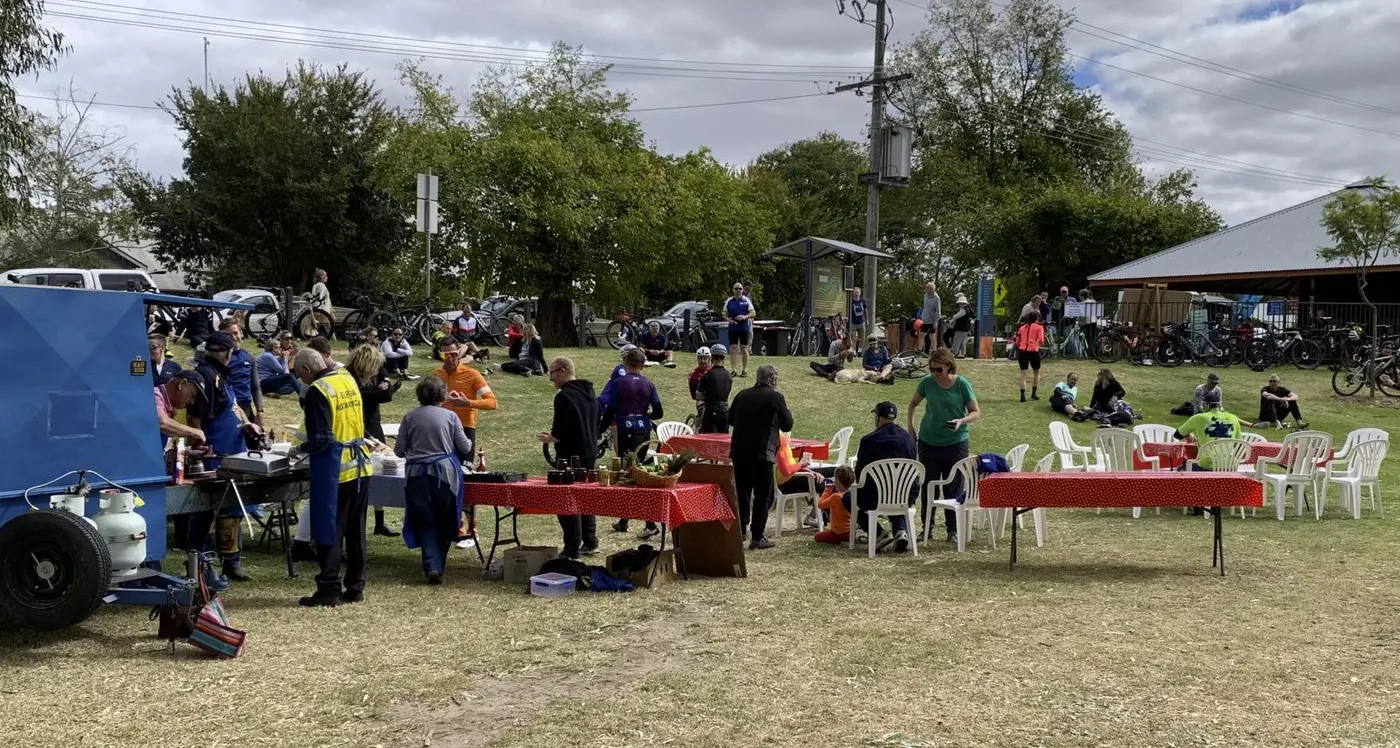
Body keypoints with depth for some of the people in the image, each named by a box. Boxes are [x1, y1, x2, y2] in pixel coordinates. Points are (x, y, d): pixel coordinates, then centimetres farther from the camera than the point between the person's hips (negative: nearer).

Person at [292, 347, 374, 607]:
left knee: (329, 531, 1)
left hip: (334, 470, -7)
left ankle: (329, 590, 4)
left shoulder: (317, 391, -15)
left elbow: (320, 440, -19)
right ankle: (355, 587, 18)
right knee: (355, 530, 12)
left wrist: (301, 448, 2)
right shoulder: (348, 379, 8)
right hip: (359, 465, 7)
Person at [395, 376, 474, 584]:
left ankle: (432, 566, -9)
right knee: (444, 522, 14)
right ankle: (439, 565, 20)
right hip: (444, 473, -1)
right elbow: (465, 447, 3)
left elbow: (399, 450, 5)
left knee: (424, 522, 5)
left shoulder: (410, 417, 2)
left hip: (416, 474, 1)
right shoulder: (450, 416, -1)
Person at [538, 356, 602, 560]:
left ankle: (572, 551, -2)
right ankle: (590, 543, 28)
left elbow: (561, 433, -23)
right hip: (590, 455, 9)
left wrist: (548, 438, -2)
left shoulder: (565, 396, -19)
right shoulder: (589, 393, 11)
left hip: (571, 457, -9)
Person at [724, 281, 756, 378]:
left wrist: (745, 317, -17)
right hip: (733, 328, 2)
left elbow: (753, 313, 0)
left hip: (744, 328, -1)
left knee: (744, 348, 2)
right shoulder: (729, 301, 6)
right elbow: (725, 314, 11)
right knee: (733, 348, -1)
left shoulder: (746, 300, 1)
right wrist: (728, 319, -10)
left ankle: (744, 370, 10)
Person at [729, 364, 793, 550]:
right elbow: (787, 425, 0)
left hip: (739, 452, 5)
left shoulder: (742, 395, 6)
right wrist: (784, 409, 16)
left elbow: (730, 419, 17)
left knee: (741, 493, 14)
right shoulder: (775, 397, -8)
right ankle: (756, 538, 2)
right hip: (763, 454, -5)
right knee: (762, 496, 3)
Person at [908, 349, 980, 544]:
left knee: (954, 488, 3)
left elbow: (976, 412, -5)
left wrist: (961, 421, -23)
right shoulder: (927, 383, -4)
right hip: (928, 442, 2)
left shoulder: (962, 384, -10)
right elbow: (913, 403, 14)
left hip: (955, 442, -2)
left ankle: (953, 530, 14)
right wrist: (910, 426, 5)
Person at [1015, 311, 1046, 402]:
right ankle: (1033, 394, 19)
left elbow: (1017, 342, 11)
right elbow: (1041, 341, -10)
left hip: (1022, 351, 3)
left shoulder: (1022, 327, 12)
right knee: (1036, 373, 18)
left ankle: (1022, 395, -6)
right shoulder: (1039, 328, 1)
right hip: (1033, 351, -3)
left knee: (1023, 374, 4)